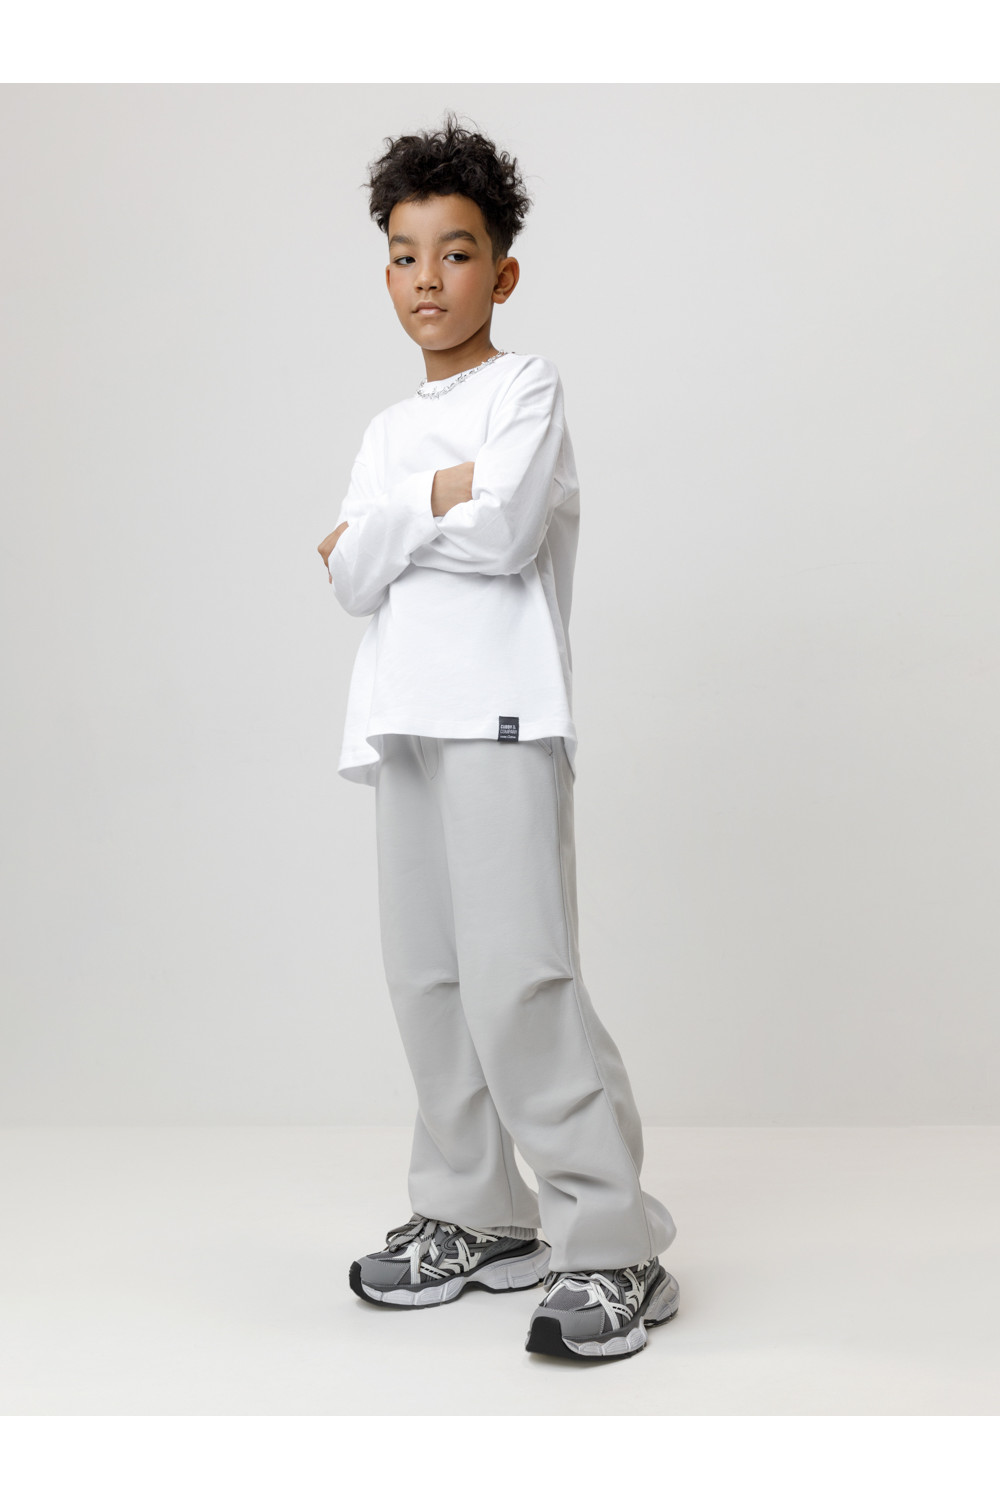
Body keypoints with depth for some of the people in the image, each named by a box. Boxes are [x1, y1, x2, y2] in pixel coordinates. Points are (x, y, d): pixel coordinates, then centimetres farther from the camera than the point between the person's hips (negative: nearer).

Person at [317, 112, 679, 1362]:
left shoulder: (525, 386, 3)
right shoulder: (388, 429, 20)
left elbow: (504, 532, -15)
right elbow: (352, 584, 6)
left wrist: (377, 529, -2)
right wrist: (437, 498, -7)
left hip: (501, 712, -7)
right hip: (405, 718, 7)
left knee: (515, 975, -15)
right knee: (427, 975, 8)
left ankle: (610, 1242, -8)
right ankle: (473, 1214, 20)